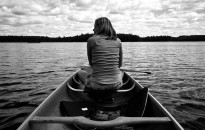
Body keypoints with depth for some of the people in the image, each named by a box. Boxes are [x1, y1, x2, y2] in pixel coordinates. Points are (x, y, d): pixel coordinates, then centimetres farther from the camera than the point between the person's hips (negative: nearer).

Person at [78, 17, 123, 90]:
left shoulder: (91, 40, -4)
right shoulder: (118, 41, 3)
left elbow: (91, 64, 3)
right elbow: (120, 64, 10)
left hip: (97, 84, -2)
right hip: (116, 84, 3)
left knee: (80, 73, 29)